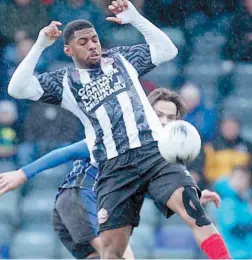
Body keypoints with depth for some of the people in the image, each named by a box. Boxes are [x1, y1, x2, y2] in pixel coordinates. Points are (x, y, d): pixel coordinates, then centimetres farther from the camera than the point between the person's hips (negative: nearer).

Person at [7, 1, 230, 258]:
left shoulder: (121, 59, 17)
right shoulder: (64, 81, 12)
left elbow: (167, 50, 13)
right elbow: (17, 89, 2)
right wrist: (40, 45, -6)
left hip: (154, 151, 0)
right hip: (114, 167, 0)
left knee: (190, 206, -25)